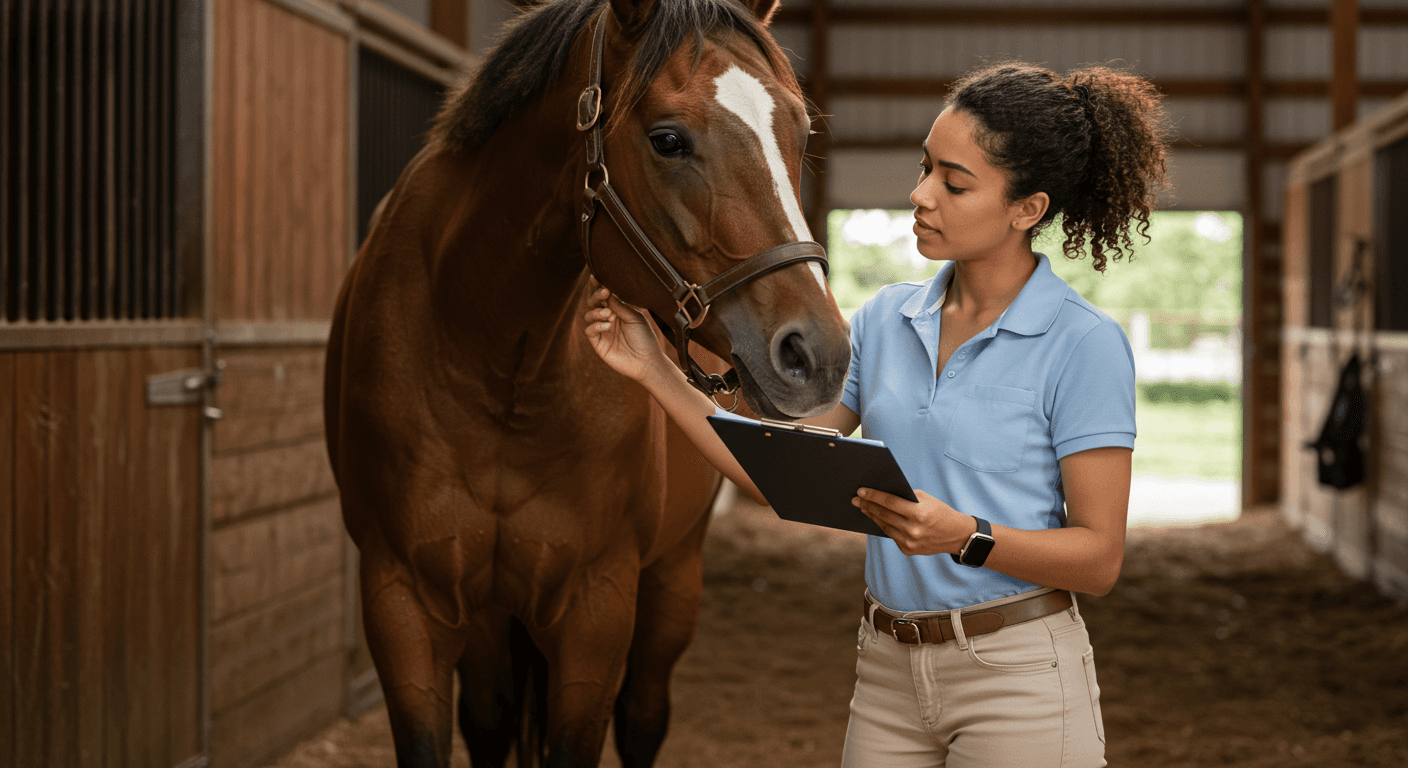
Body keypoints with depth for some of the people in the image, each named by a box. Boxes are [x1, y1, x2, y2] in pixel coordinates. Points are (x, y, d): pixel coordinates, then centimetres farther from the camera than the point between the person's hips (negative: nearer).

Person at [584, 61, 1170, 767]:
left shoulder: (1084, 345, -11)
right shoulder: (885, 318, 6)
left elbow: (1099, 557, -11)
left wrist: (967, 537, -26)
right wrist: (654, 371, 1)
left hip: (1018, 682, -5)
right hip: (888, 676, 5)